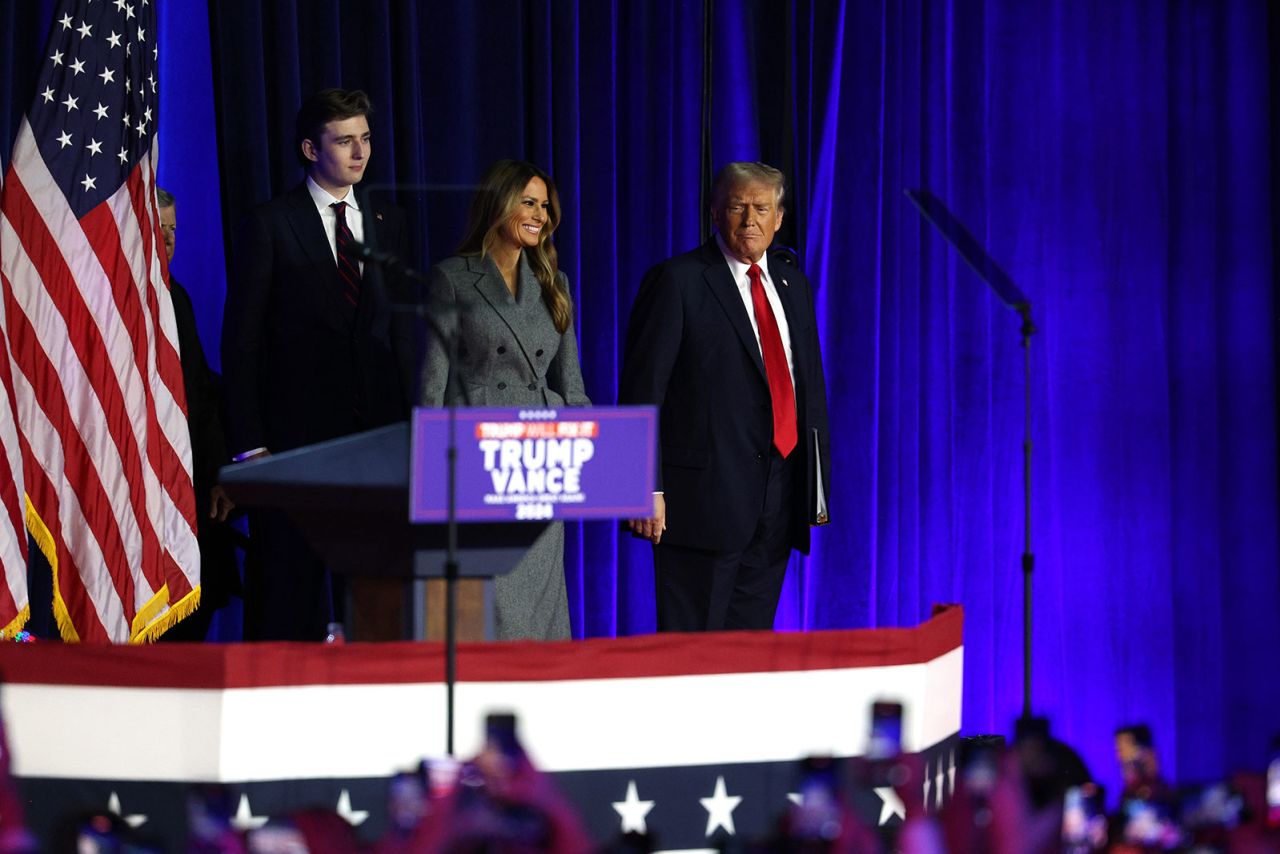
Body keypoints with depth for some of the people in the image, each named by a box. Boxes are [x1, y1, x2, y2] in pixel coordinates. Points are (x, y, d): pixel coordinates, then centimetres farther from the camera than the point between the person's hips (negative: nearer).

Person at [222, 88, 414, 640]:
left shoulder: (387, 223, 13)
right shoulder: (271, 225, -1)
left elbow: (400, 329, 14)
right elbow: (241, 340, -3)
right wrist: (249, 445, -9)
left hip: (376, 427, 4)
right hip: (297, 429, -4)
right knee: (289, 583, -1)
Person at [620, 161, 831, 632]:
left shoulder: (793, 285, 16)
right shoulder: (677, 281, -5)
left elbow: (811, 386, 20)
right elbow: (642, 392, -9)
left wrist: (817, 485, 15)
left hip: (777, 502, 6)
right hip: (705, 497, -6)